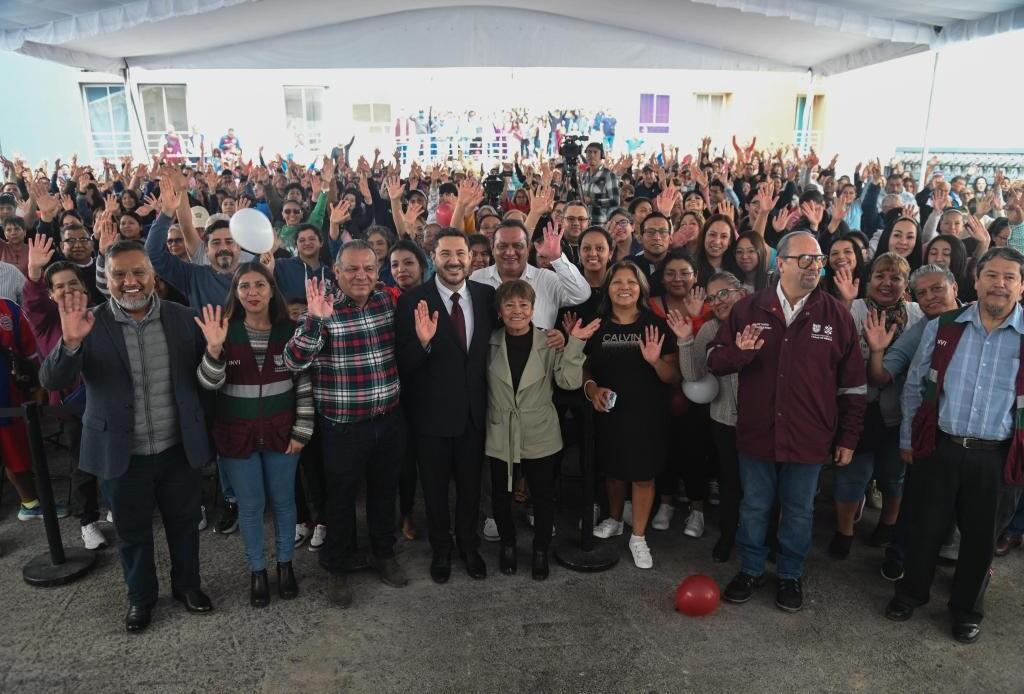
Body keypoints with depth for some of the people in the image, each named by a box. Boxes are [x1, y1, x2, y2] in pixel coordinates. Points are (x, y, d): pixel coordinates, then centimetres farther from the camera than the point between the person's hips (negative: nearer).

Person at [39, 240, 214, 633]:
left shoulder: (181, 317, -5)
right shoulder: (90, 324, -10)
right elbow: (51, 382, -17)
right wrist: (70, 341, -32)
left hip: (178, 449, 1)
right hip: (122, 455, -1)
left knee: (184, 524, 20)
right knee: (132, 533, 19)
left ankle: (187, 585, 44)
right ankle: (140, 596, 43)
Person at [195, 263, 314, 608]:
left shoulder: (289, 330, -5)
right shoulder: (225, 331, -7)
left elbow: (304, 383, -2)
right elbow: (208, 383, -12)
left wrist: (302, 430, -4)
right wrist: (214, 349, -30)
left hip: (281, 432, 1)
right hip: (237, 434, 0)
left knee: (283, 501, 15)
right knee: (250, 506, 13)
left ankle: (285, 564, 35)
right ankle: (256, 571, 32)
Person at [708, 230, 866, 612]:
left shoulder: (836, 315, -3)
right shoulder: (749, 308, -2)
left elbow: (853, 383, 1)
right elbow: (713, 360, 0)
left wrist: (848, 437, 1)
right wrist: (739, 352, -22)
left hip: (809, 437, 0)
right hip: (756, 433, 1)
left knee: (799, 511, 16)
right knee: (754, 507, 16)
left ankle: (790, 575, 37)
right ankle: (751, 569, 37)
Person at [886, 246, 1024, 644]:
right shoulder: (943, 327, -2)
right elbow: (914, 385, 7)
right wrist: (908, 438, 8)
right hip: (939, 448, 1)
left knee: (981, 537, 16)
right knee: (925, 528, 14)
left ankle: (966, 609, 39)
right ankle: (911, 592, 38)